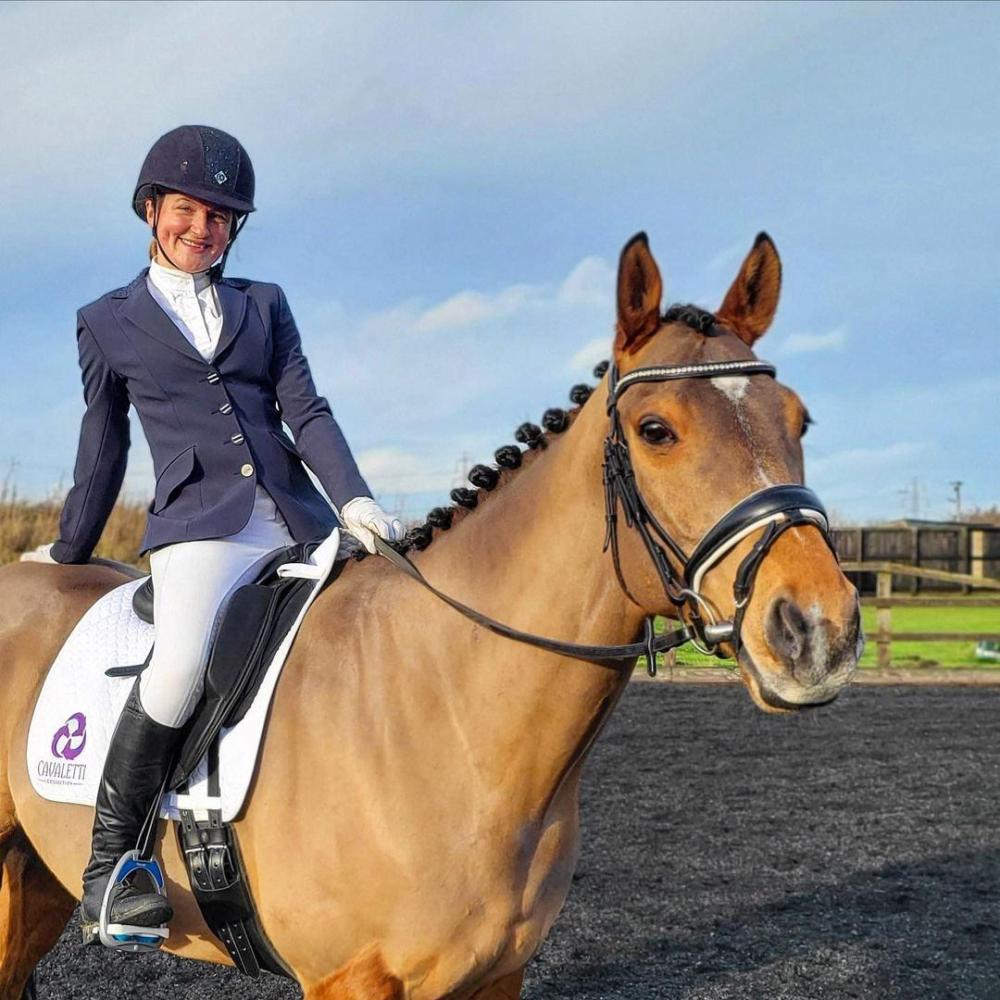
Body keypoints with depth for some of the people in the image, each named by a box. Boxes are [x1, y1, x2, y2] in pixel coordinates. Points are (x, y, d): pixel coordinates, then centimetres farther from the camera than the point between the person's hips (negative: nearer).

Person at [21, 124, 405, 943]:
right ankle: (109, 863, -20)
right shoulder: (108, 323, 13)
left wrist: (354, 499, -9)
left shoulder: (266, 306, 17)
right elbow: (104, 450, 19)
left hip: (298, 520, 4)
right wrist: (69, 552, 23)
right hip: (200, 524, -4)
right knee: (183, 662, -32)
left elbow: (306, 410, 7)